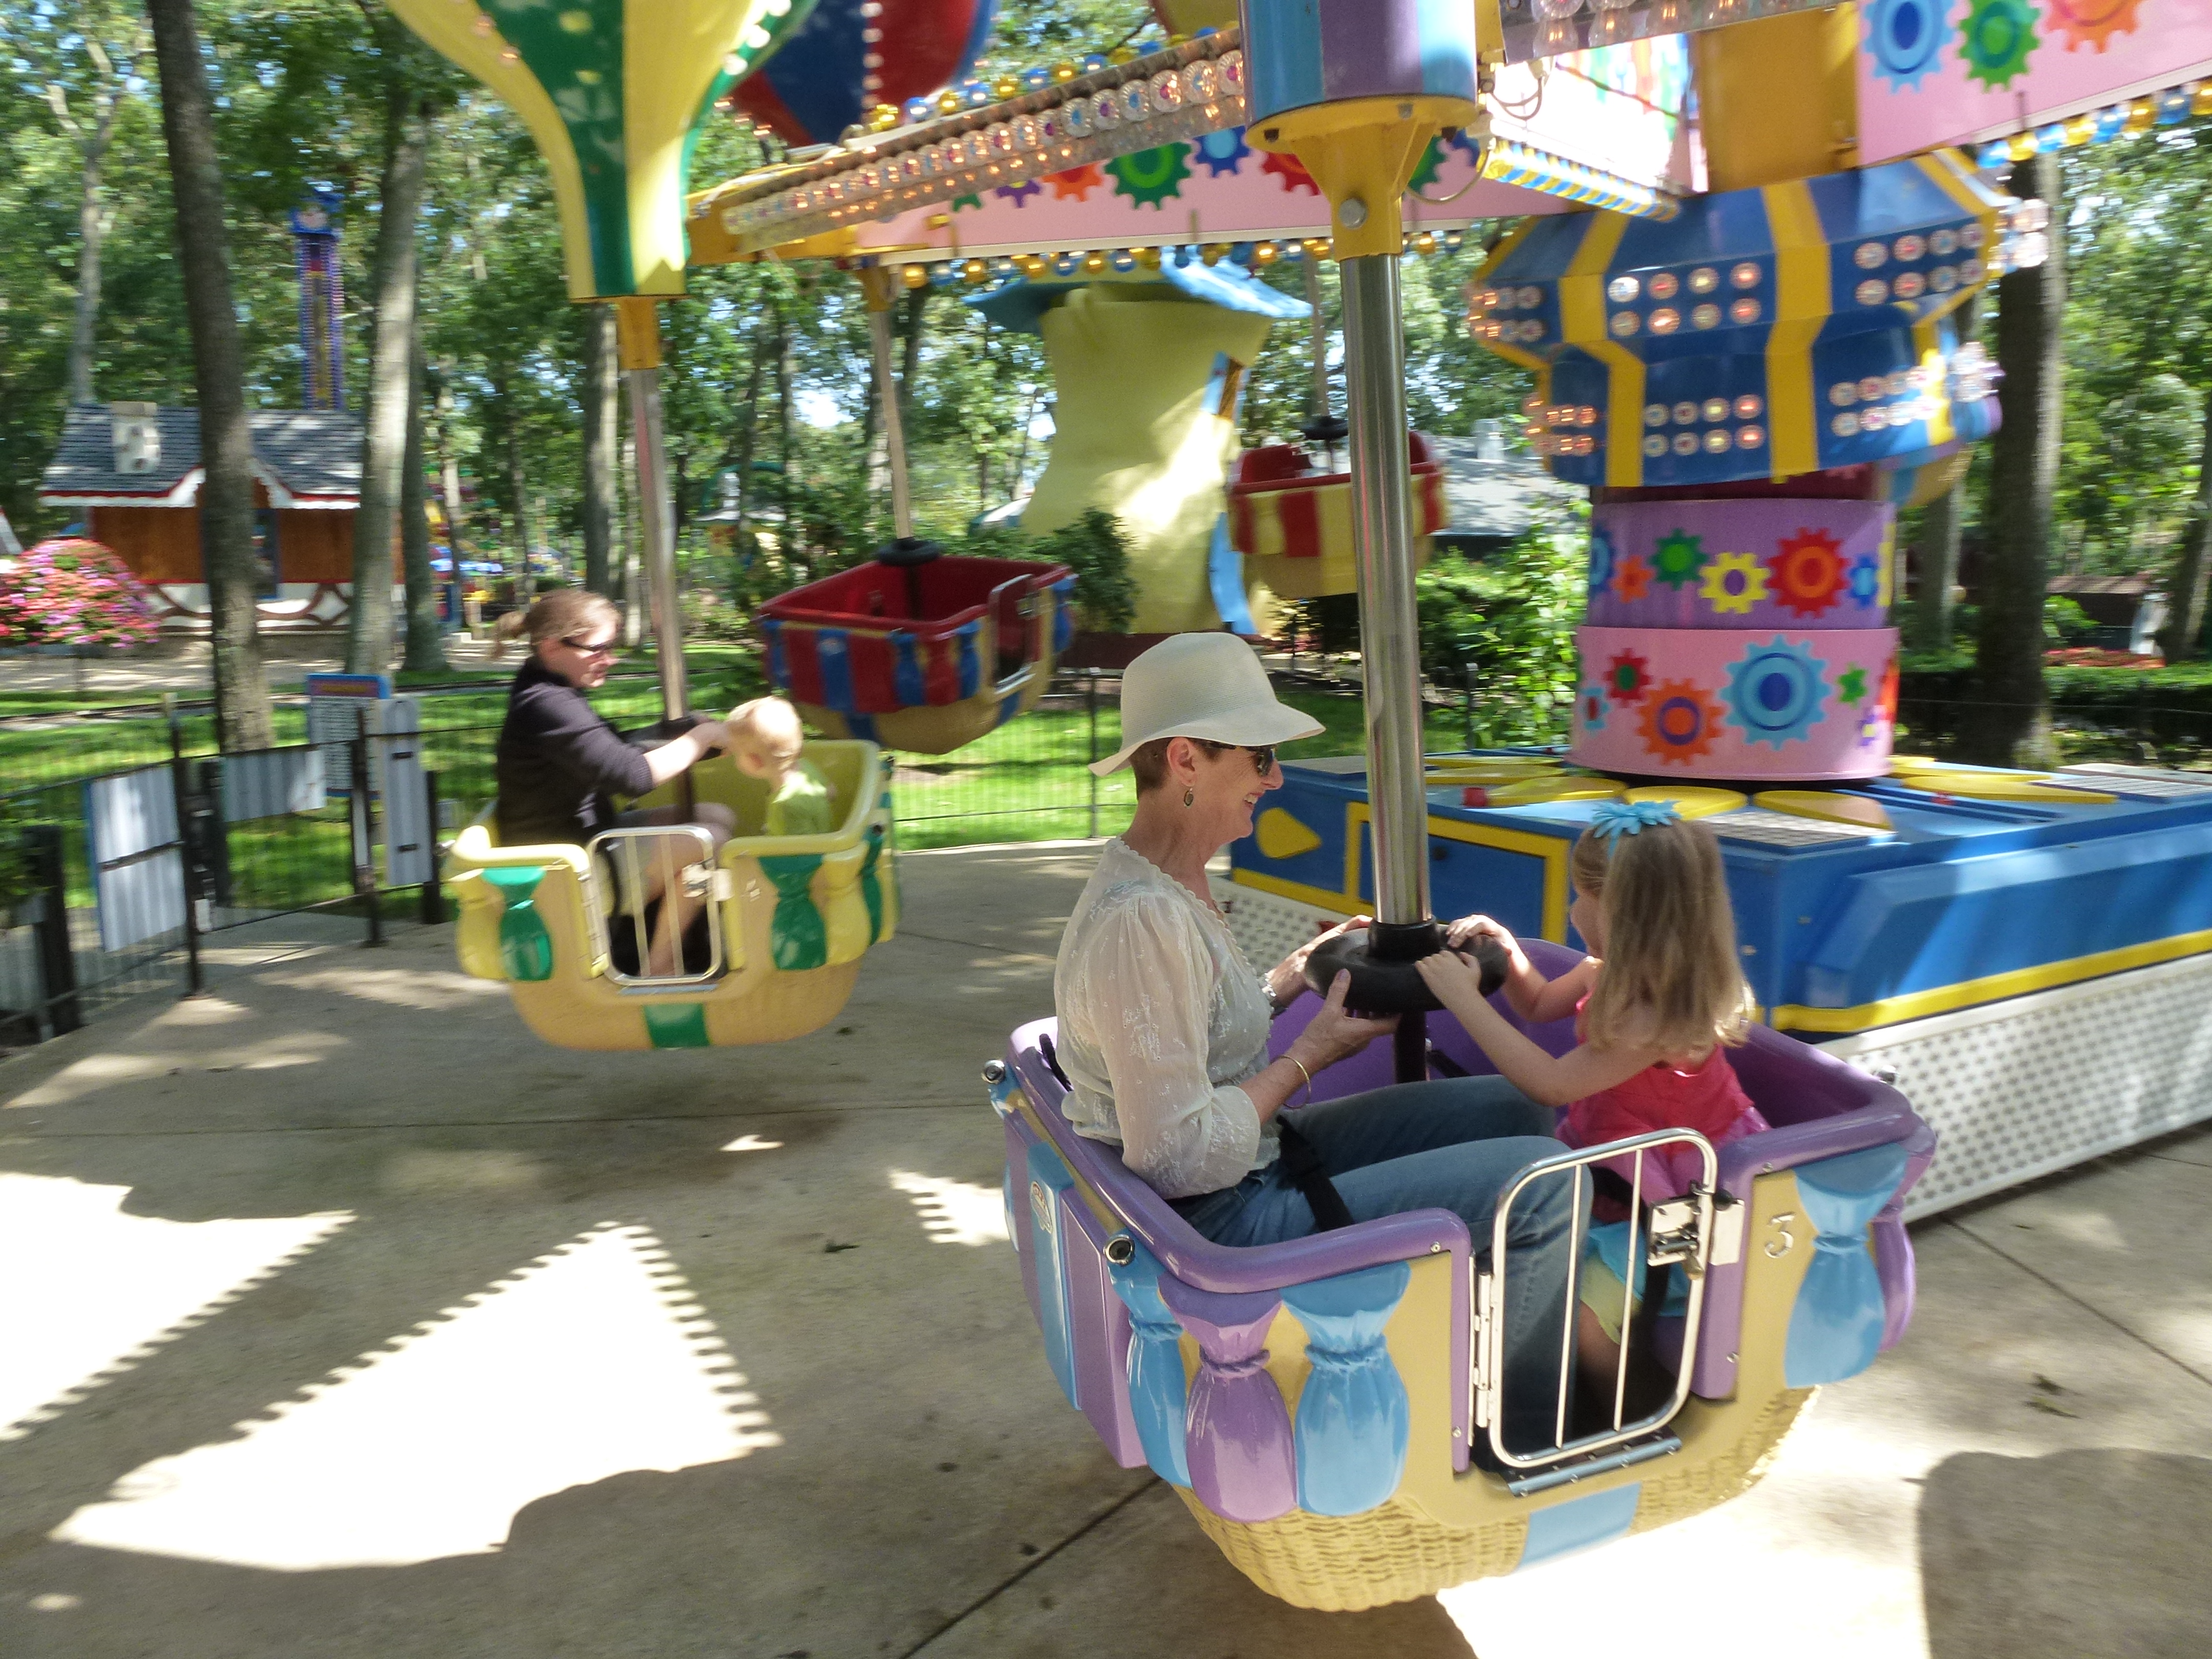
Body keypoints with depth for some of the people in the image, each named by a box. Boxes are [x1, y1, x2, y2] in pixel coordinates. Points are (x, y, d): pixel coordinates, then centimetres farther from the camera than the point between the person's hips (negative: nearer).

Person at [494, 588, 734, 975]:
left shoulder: (555, 694, 10)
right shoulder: (546, 706, -24)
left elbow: (616, 750, 16)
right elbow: (633, 775, -30)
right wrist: (704, 736, -18)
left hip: (589, 836, 11)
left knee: (719, 816, 8)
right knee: (706, 839, -22)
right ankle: (659, 971, -9)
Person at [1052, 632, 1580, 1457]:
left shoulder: (1170, 882, 5)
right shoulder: (1141, 919, -28)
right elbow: (1182, 1158, -26)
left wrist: (1291, 978, 7)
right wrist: (1311, 1053, -15)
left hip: (1257, 1160, 10)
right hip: (1224, 1221, -10)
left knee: (1509, 1106, 12)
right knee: (1539, 1178, -11)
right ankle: (1523, 1435, 12)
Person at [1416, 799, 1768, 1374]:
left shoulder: (1660, 1016, -31)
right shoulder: (1615, 970, -4)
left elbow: (1550, 1084, -31)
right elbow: (1541, 1005, 16)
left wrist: (1465, 998, -27)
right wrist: (1507, 950, -4)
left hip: (1676, 1197, -9)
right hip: (1618, 1166, 9)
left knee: (1581, 1317, -19)